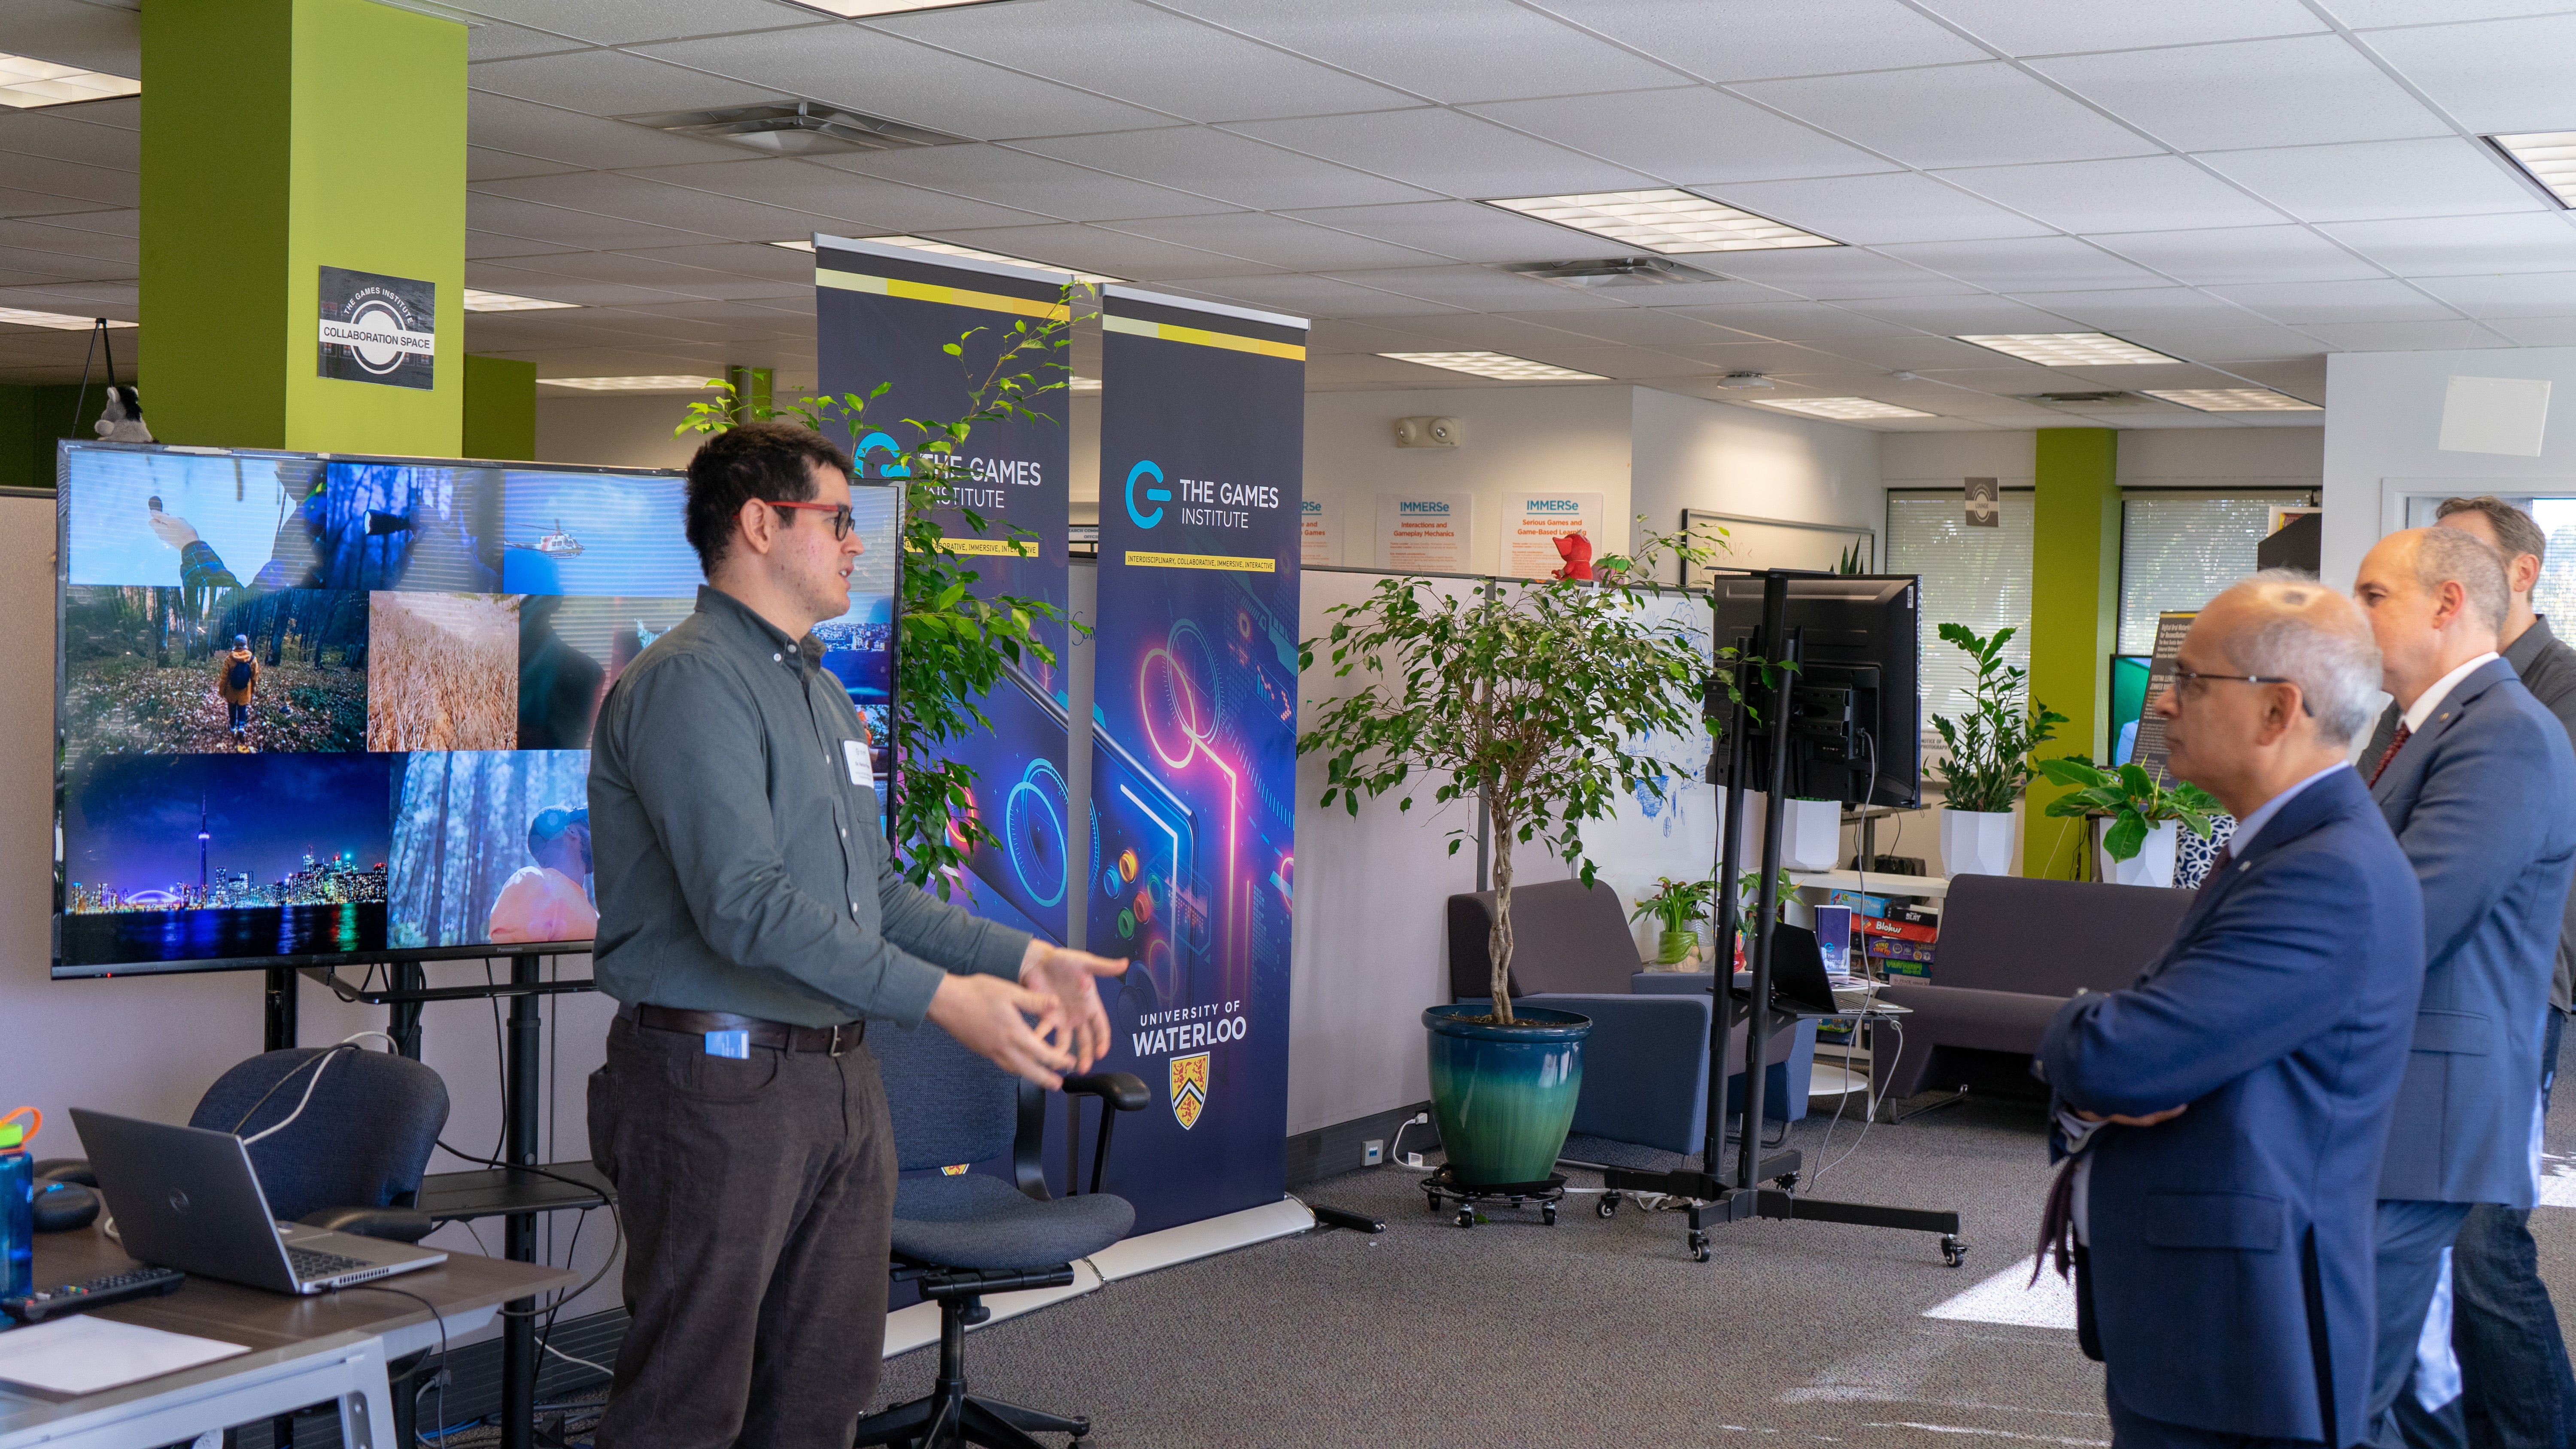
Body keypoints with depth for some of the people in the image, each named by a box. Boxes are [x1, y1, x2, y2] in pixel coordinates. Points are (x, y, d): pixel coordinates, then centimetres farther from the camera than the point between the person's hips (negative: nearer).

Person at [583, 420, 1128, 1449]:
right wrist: (940, 997, -28)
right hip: (721, 1083, -9)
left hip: (841, 1082, 9)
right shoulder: (689, 682, -13)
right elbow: (747, 905, -24)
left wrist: (1024, 959, 9)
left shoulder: (825, 695, 18)